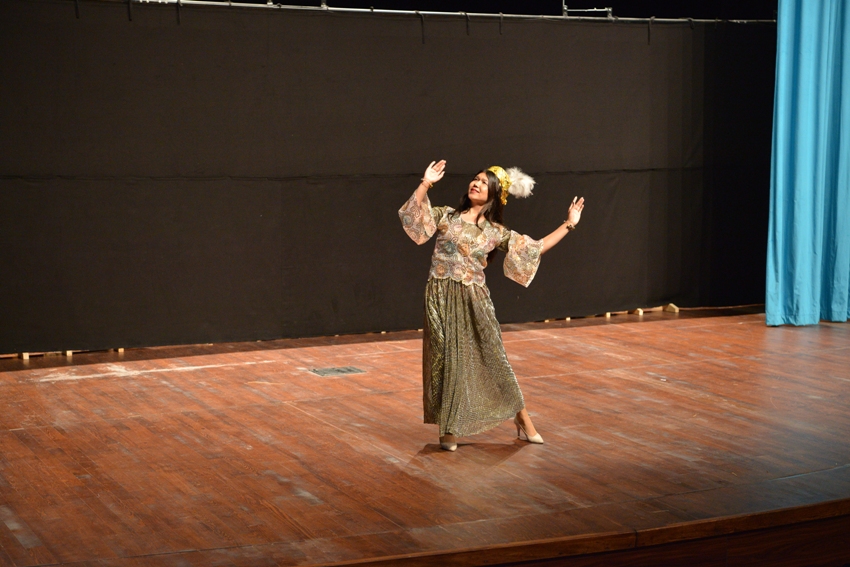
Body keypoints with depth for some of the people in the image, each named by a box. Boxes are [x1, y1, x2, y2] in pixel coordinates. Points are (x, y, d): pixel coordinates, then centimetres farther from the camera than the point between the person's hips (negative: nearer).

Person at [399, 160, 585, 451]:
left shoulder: (496, 232, 5)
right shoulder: (446, 216, 5)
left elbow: (536, 247, 9)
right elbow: (412, 213, -5)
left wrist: (568, 225, 9)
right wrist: (426, 184, -12)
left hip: (474, 300, 0)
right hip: (442, 298, 0)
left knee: (491, 357, 3)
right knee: (446, 360, 2)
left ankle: (522, 418, 16)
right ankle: (448, 428, 14)